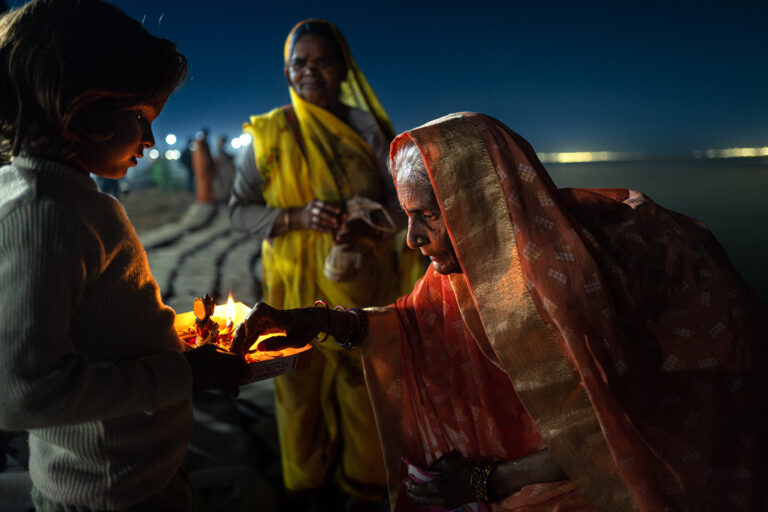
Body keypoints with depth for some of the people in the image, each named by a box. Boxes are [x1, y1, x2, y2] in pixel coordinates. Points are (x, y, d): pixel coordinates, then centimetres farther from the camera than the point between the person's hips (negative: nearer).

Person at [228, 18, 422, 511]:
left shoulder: (366, 128, 0)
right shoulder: (270, 134, -1)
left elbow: (402, 201, 1)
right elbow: (240, 209, 0)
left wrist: (368, 225, -21)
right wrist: (296, 218, -18)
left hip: (363, 285, 1)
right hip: (296, 289, 0)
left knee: (365, 386, 8)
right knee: (301, 385, 9)